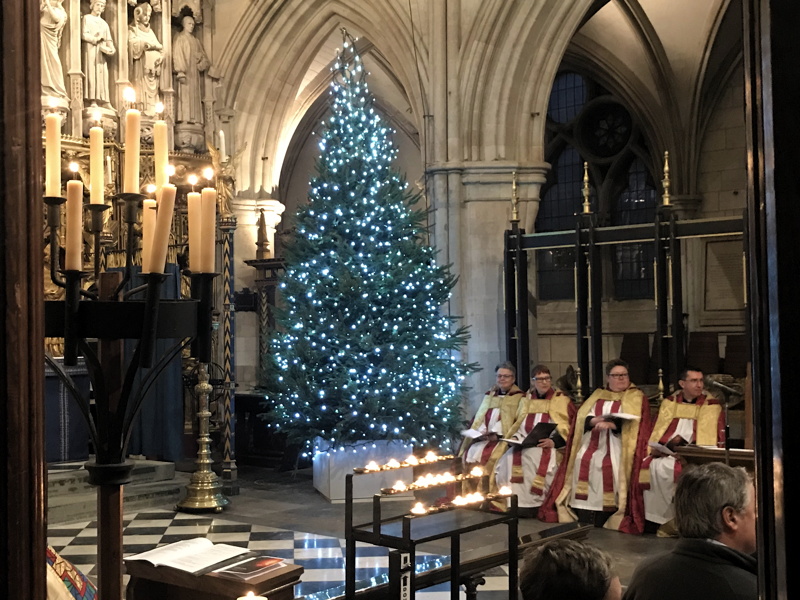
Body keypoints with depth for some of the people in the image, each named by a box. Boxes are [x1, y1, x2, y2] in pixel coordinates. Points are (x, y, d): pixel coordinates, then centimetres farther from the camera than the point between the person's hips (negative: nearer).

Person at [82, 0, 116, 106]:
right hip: (90, 49, -5)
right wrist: (95, 39, -17)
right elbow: (84, 34, -5)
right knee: (92, 73, -12)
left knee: (103, 74, -2)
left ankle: (104, 101, -7)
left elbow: (108, 39, 12)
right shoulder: (87, 18, 8)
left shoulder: (104, 23, 23)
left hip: (101, 51, 5)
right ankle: (92, 100, -18)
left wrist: (111, 48, -8)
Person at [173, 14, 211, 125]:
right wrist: (180, 72, -20)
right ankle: (183, 119, -18)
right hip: (184, 72, -6)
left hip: (194, 73, 6)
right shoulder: (179, 38, 3)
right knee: (184, 95, -13)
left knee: (194, 97, -1)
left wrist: (201, 64, -4)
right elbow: (177, 55, -8)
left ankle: (194, 120, -4)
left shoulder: (196, 41, 23)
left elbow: (204, 58, 19)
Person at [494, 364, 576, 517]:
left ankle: (532, 503, -25)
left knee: (534, 458, -36)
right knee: (510, 458, -26)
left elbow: (567, 428, -3)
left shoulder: (562, 400, 7)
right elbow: (519, 426, 21)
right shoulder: (526, 400, 21)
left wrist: (553, 442, -19)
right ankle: (517, 501, -22)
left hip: (549, 446, -4)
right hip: (525, 444, 4)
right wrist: (514, 438, -1)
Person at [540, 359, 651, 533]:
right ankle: (584, 521, -15)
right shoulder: (597, 396, 21)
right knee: (582, 461, -19)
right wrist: (595, 420, -10)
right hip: (592, 442, 3)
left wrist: (611, 424, -19)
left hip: (618, 444, -3)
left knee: (608, 466, -24)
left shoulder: (637, 398, 11)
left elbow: (634, 424, -5)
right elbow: (582, 419, 10)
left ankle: (602, 523, -19)